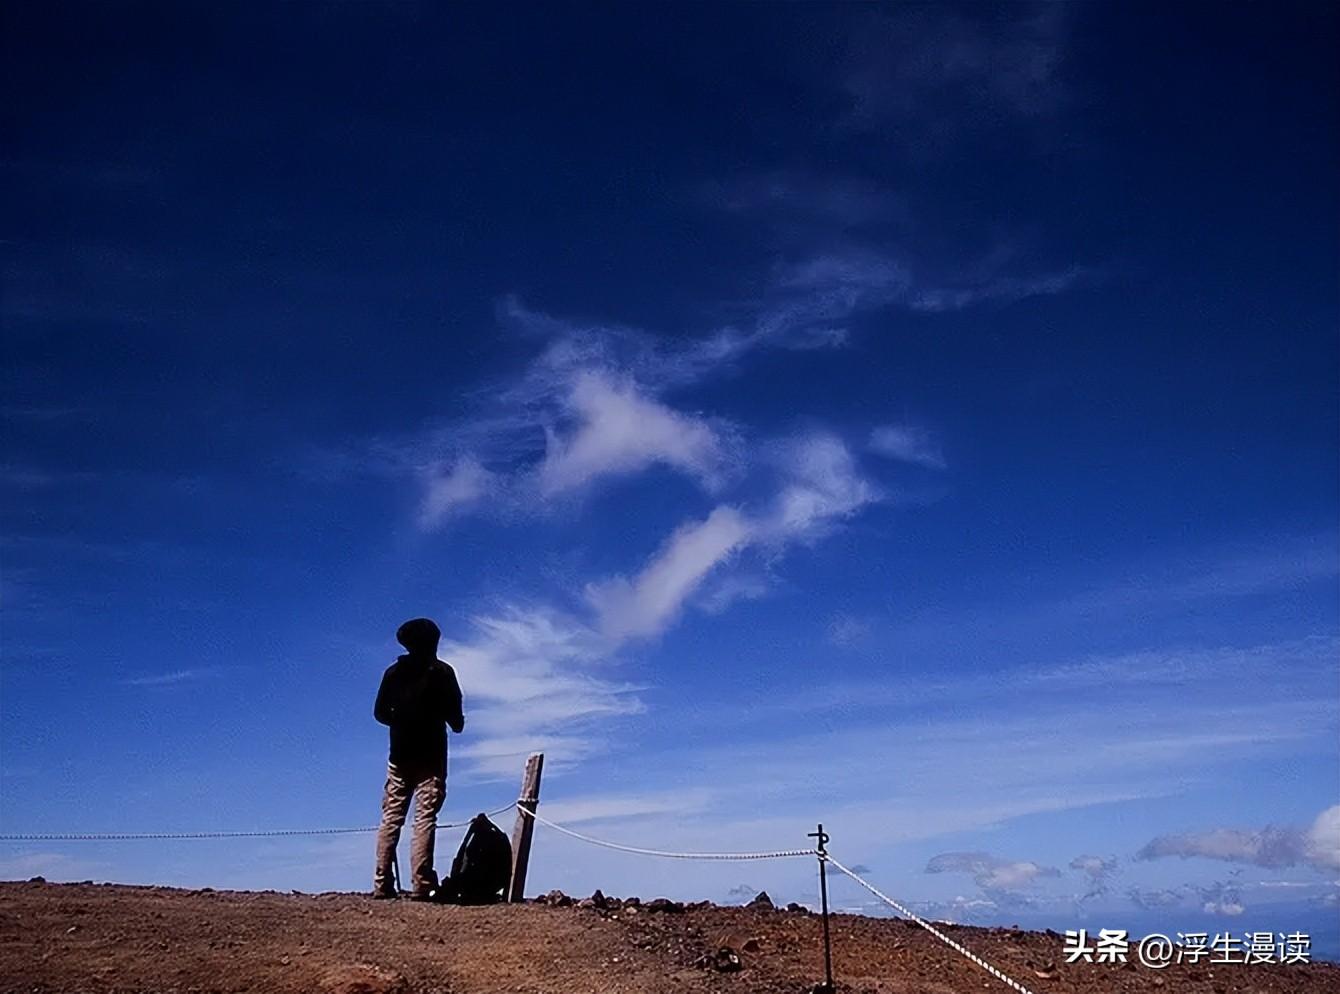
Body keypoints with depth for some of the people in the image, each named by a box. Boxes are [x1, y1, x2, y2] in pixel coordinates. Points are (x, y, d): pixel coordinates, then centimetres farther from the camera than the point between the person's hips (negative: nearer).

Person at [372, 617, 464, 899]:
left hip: (400, 755, 3)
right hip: (431, 756, -3)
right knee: (425, 819, -4)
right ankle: (420, 885, -10)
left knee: (391, 818, 5)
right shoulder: (441, 672, -1)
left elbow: (380, 712, 8)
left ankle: (382, 884, 0)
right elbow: (455, 717, -4)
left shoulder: (394, 672, 8)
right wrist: (457, 723, 17)